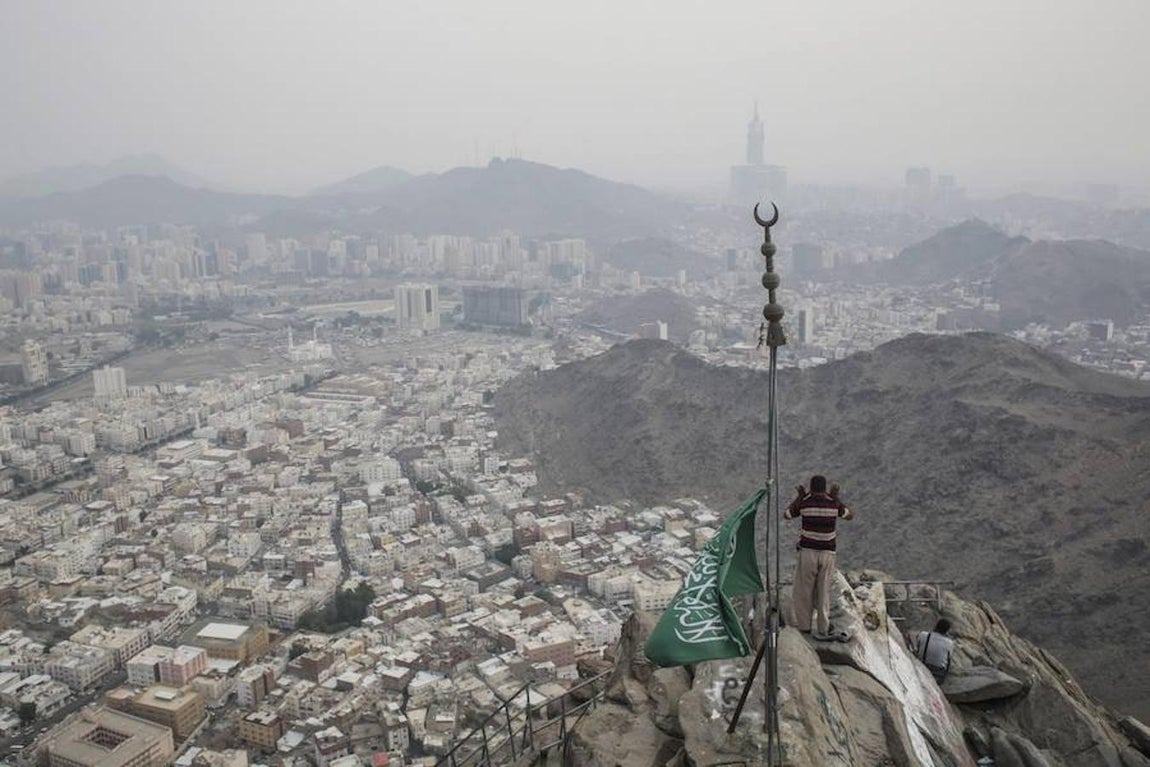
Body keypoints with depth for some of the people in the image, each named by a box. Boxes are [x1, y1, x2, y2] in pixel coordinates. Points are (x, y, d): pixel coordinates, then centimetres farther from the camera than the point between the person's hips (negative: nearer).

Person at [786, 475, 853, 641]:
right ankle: (823, 629, 10)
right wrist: (837, 497, 21)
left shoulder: (804, 503, -7)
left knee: (804, 590, 12)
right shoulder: (834, 503, -3)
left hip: (808, 552, -2)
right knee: (823, 591, 9)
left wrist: (799, 496, 18)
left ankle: (804, 625, 19)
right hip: (828, 553, 2)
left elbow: (787, 515, 12)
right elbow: (850, 516, 17)